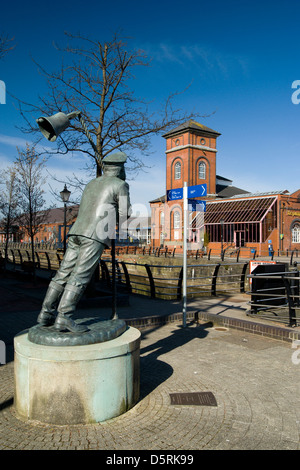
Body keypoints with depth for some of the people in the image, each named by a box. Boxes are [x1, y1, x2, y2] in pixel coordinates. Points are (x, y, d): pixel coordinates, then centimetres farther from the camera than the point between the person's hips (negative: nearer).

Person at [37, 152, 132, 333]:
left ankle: (46, 314, 8)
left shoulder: (91, 184, 26)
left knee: (64, 274, 7)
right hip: (95, 235, -7)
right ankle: (64, 318, -17)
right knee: (80, 277, -12)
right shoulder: (120, 184, 5)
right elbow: (126, 214, 3)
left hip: (76, 232, 7)